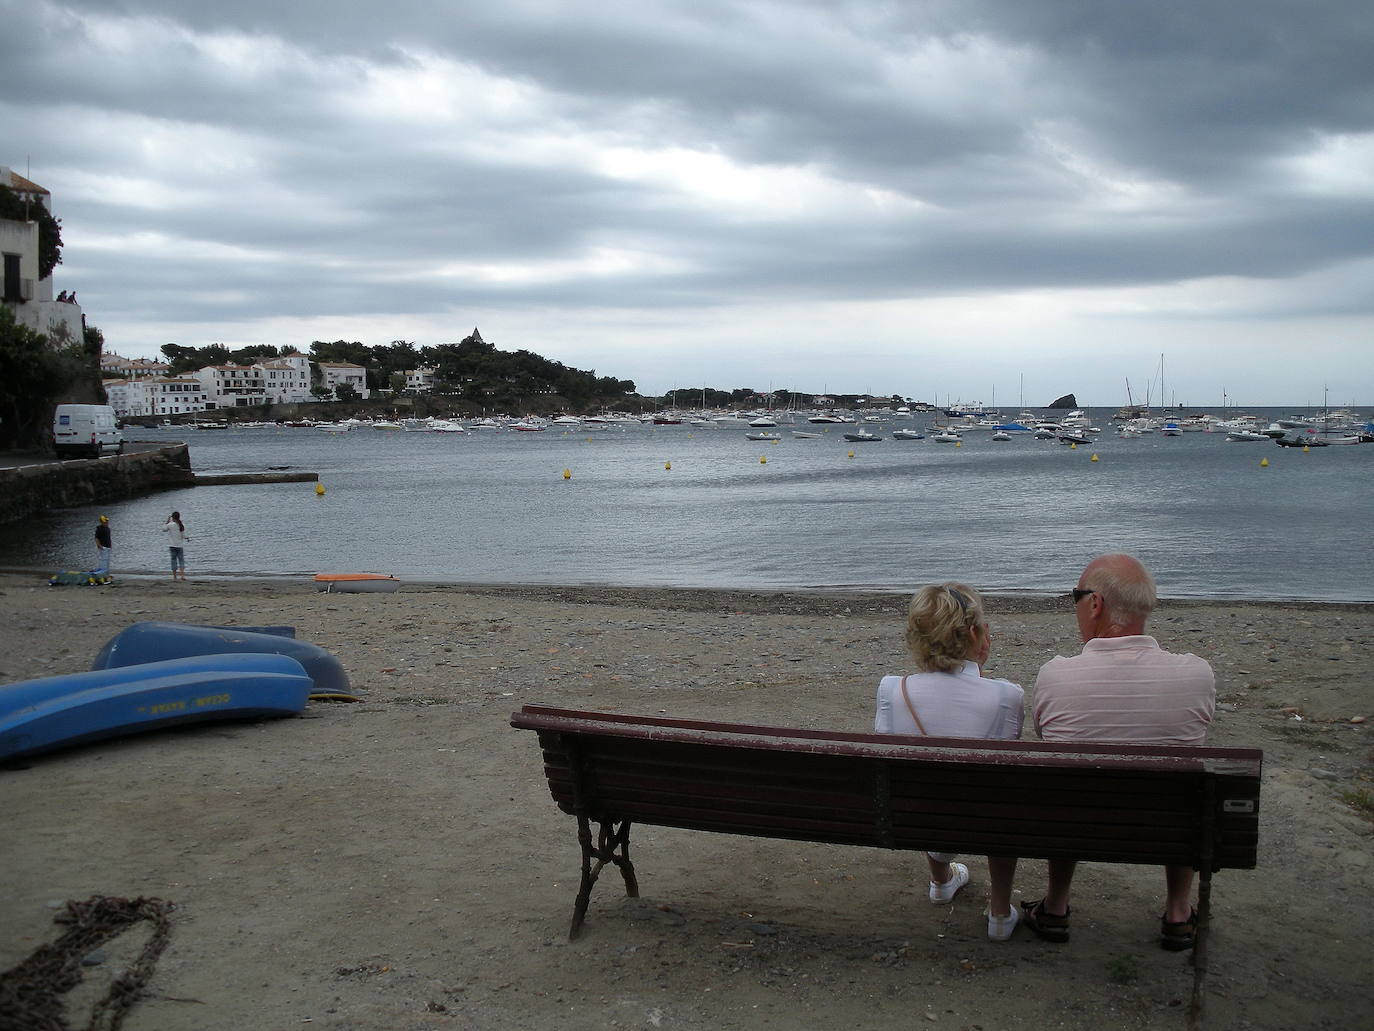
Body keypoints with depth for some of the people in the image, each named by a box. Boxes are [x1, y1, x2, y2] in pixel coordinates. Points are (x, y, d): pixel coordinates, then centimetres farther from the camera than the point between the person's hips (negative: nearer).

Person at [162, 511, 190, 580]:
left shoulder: (170, 525, -10)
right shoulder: (182, 525, -2)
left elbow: (164, 529, 7)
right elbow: (183, 536, 0)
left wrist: (167, 521, 8)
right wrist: (187, 538, 22)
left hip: (172, 545, -2)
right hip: (180, 545, 2)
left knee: (174, 560, 5)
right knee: (181, 560, 6)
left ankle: (174, 576, 7)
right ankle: (182, 575, -8)